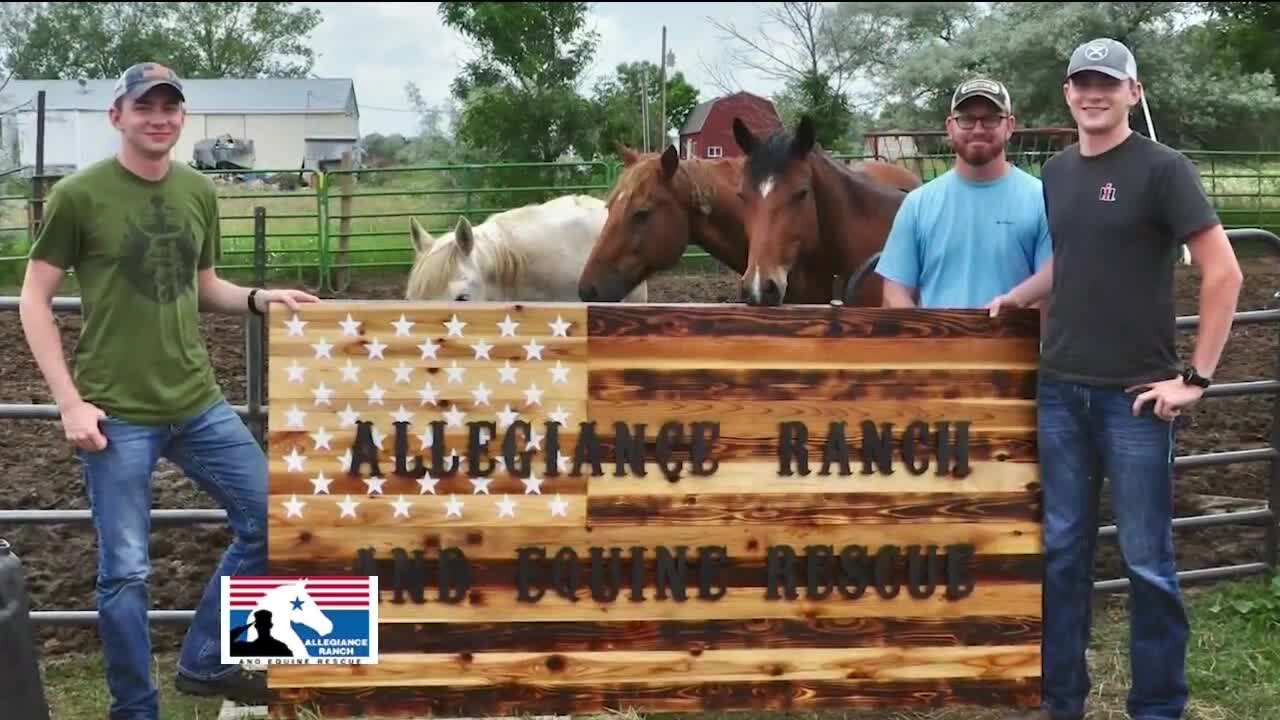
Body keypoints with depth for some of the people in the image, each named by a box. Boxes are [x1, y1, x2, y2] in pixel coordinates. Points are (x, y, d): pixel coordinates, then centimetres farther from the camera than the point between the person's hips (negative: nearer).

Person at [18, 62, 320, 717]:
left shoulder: (199, 192, 7)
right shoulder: (79, 194, -7)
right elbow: (34, 302, -3)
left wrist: (258, 299, -1)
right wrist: (70, 401, -11)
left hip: (199, 403, 5)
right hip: (118, 414, -5)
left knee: (271, 518, 8)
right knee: (125, 571, 1)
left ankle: (204, 660, 24)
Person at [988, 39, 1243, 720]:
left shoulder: (1163, 168, -8)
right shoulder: (1056, 171, 10)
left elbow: (1223, 272, -11)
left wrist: (1196, 377, -13)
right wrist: (1016, 298, 8)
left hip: (1134, 394, -5)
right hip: (1060, 389, 6)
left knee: (1146, 562, 3)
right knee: (1062, 550, 12)